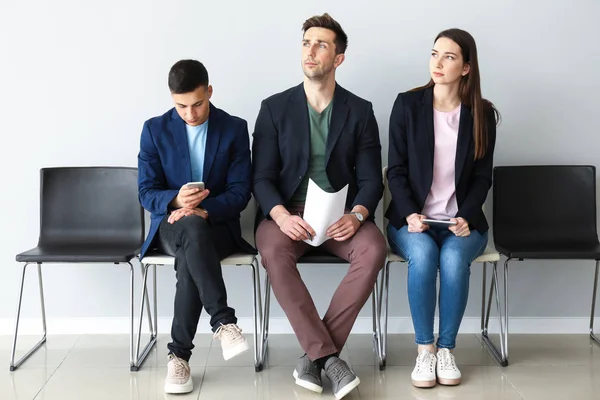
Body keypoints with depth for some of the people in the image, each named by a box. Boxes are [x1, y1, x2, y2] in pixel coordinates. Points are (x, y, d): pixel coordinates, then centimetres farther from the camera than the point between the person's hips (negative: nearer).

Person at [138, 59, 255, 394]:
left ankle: (179, 353, -25)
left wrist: (204, 210, -23)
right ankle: (224, 322, -36)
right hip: (171, 225, 0)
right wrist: (175, 200, -24)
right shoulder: (155, 129, 3)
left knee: (190, 260, -36)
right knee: (193, 228, -39)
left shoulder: (235, 129, 1)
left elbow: (240, 192, -4)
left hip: (217, 225, 0)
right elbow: (147, 193, -1)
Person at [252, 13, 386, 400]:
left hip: (341, 214, 1)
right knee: (273, 254, -34)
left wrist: (356, 215, -19)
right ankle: (328, 356, -30)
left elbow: (371, 179, 3)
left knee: (373, 249, -31)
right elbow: (262, 176, 0)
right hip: (288, 212, 0)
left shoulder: (360, 111, 6)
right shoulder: (275, 108, 5)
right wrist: (281, 215, -20)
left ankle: (313, 355, -23)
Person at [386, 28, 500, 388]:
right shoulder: (407, 104, -1)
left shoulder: (482, 114, 3)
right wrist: (410, 213, -16)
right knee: (422, 254, -33)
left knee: (454, 258, -32)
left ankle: (447, 348, -15)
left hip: (461, 221, 1)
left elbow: (482, 176, 4)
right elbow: (396, 170, -1)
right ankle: (425, 349, -18)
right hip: (412, 219, 0)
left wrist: (466, 217, -13)